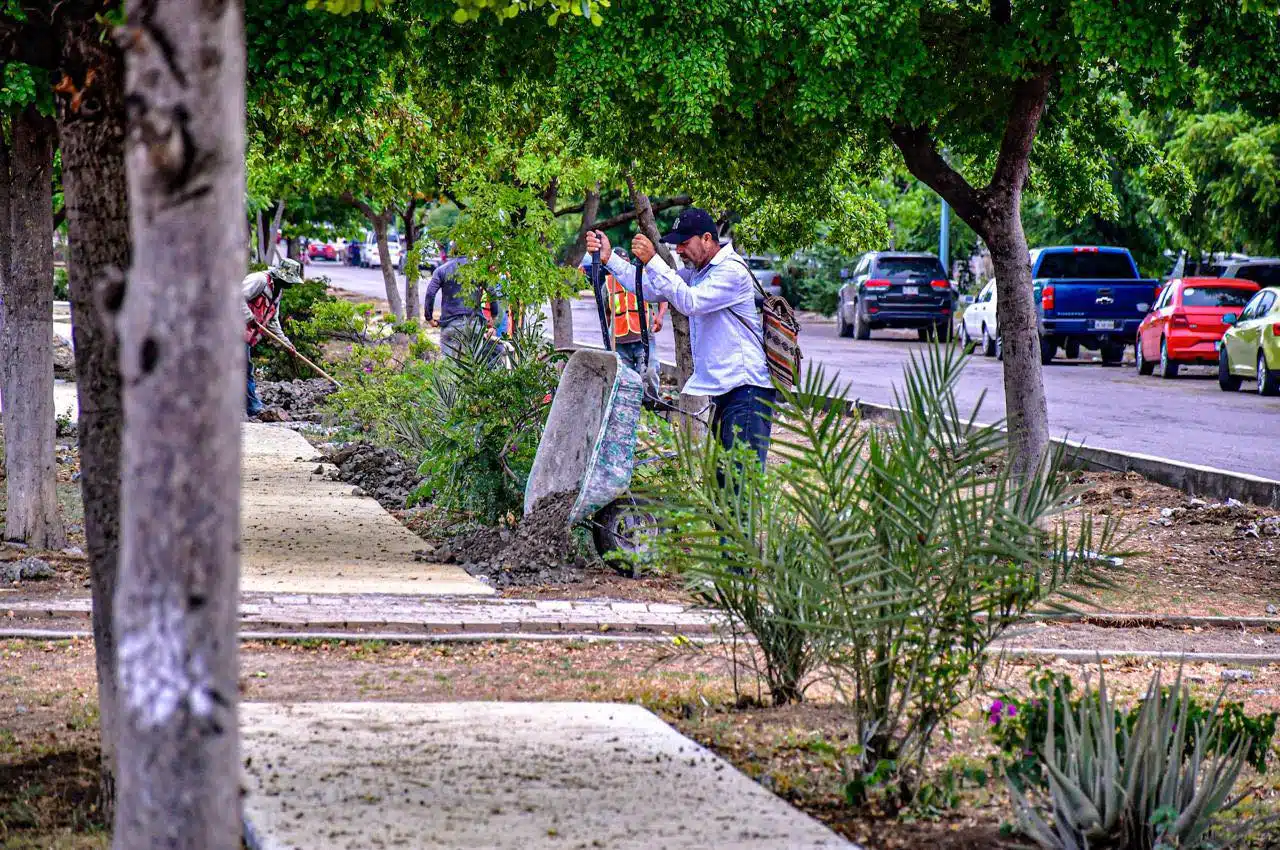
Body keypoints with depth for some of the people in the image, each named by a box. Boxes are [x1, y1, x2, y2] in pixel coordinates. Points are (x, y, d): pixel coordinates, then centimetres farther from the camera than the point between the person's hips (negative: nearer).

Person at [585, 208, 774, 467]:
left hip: (746, 390, -10)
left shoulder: (732, 271, -12)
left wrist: (652, 261, -21)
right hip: (724, 391, 10)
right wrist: (609, 258, 6)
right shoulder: (698, 273, 19)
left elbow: (690, 302, -23)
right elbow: (649, 289, 16)